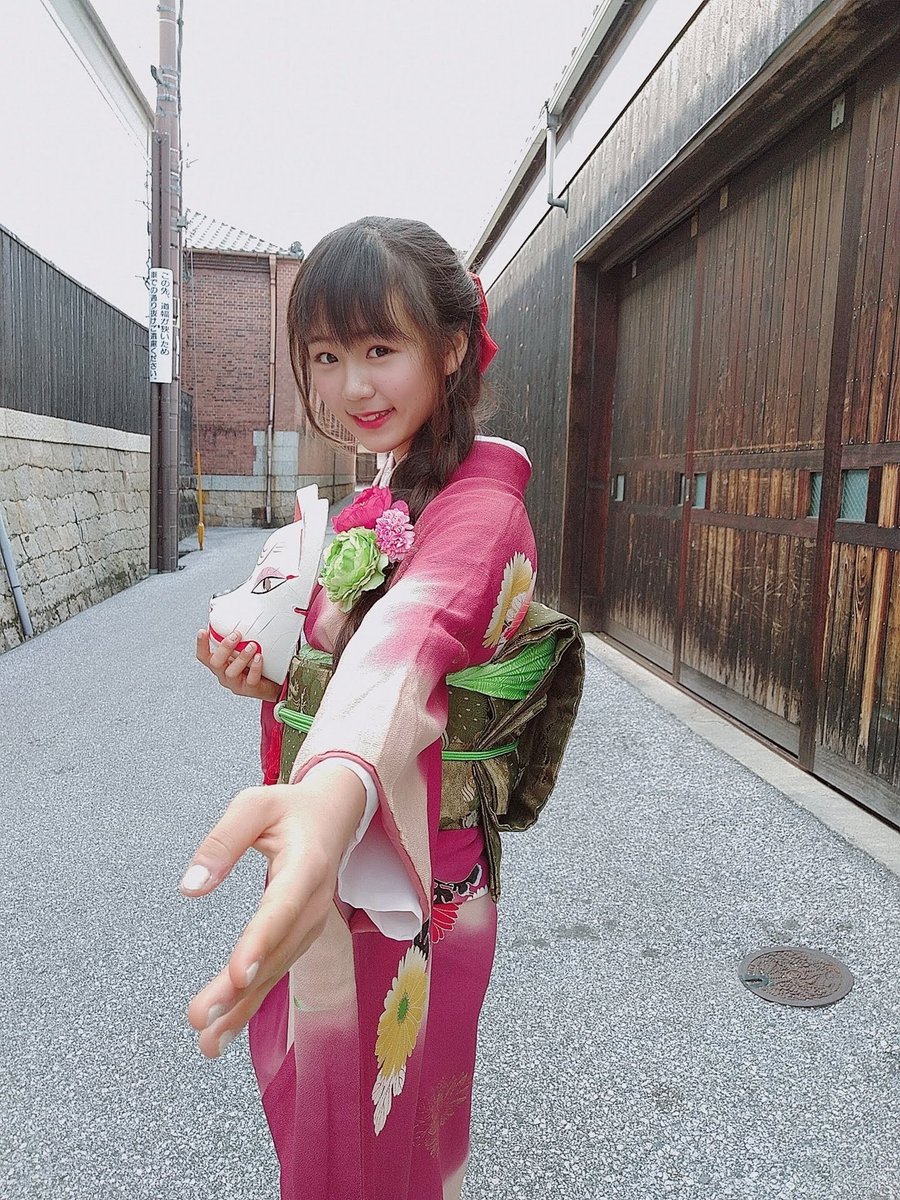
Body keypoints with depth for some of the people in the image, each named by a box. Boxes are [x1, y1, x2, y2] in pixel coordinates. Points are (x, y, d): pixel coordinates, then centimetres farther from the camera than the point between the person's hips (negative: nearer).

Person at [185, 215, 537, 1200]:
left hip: (403, 892, -8)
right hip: (334, 860, 8)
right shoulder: (385, 496, 7)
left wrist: (335, 793, -64)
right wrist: (267, 674, -7)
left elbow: (411, 640, -45)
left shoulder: (477, 506, -22)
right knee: (308, 1105, 29)